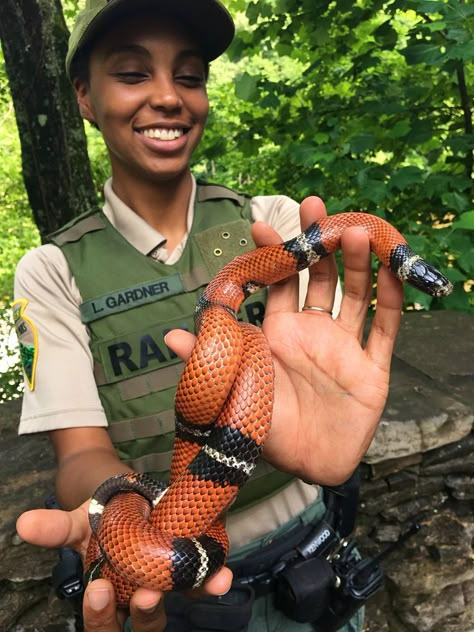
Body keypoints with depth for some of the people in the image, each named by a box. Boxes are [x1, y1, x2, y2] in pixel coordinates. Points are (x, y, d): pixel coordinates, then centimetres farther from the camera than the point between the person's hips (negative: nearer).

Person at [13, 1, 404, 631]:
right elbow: (82, 449, -16)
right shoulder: (52, 273, -10)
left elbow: (329, 359, -18)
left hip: (306, 547, 2)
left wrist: (315, 435, -42)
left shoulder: (276, 223, -7)